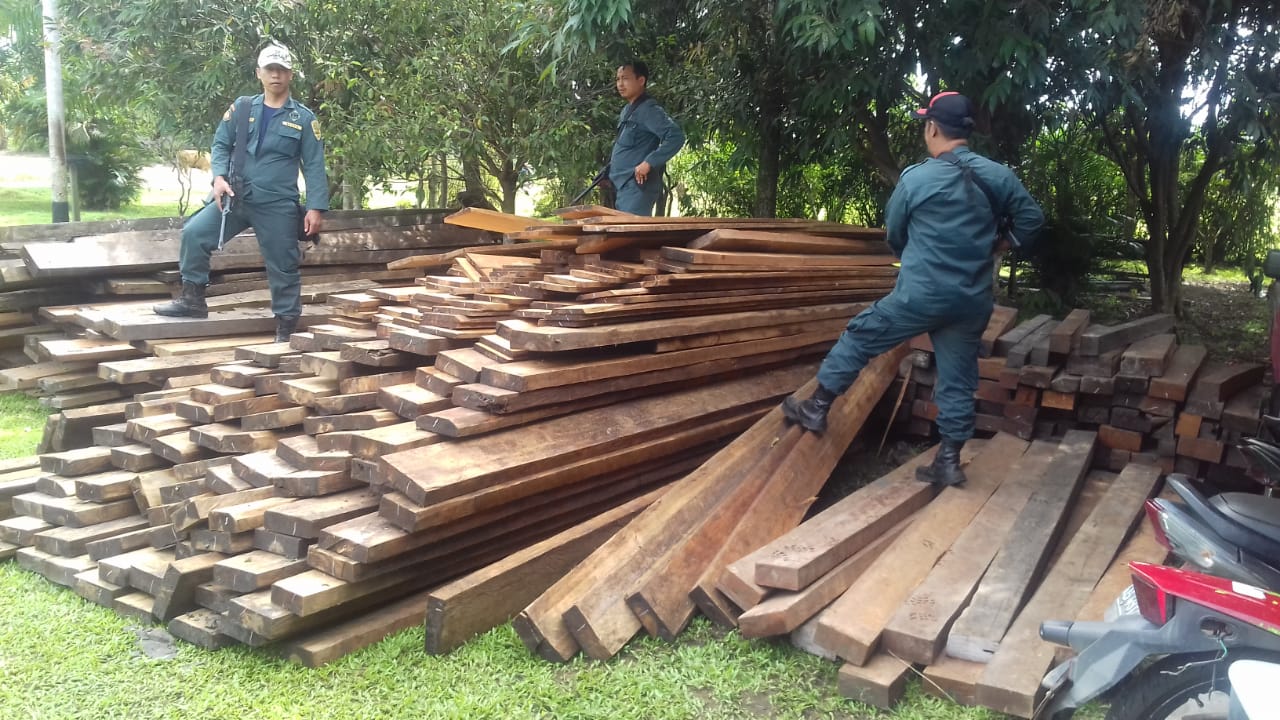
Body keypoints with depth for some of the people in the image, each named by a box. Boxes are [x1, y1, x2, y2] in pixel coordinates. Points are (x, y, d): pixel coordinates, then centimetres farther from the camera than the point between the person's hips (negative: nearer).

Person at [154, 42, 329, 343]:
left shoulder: (303, 118, 1)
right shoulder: (241, 108, 7)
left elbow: (314, 166, -2)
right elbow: (221, 145, 9)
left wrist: (316, 208, -11)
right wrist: (219, 177, -10)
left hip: (278, 205, -2)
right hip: (237, 195, 3)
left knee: (283, 266, 2)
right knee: (194, 233, -9)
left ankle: (286, 327, 13)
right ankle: (193, 299, 4)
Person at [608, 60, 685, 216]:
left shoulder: (648, 109, -11)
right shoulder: (627, 110, 18)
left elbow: (676, 136, -22)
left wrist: (649, 163, -24)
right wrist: (610, 170, 15)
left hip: (637, 186, -10)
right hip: (624, 187, 10)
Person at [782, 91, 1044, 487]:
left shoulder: (915, 178, -7)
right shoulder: (999, 176, 2)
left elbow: (894, 235, 5)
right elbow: (1032, 217, 8)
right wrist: (994, 247, 17)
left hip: (920, 293, -4)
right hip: (973, 300, 4)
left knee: (859, 338, 13)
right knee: (958, 380, 11)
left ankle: (816, 408, 20)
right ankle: (949, 461, 17)